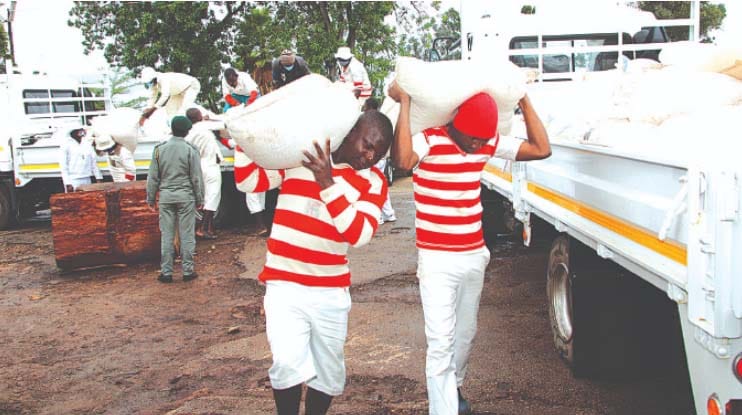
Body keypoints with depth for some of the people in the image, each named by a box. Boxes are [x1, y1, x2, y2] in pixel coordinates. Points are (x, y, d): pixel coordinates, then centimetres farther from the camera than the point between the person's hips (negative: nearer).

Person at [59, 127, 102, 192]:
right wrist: (68, 184, -13)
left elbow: (93, 162, 14)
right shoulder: (66, 145, -4)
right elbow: (63, 166, -7)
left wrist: (99, 178, 7)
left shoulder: (87, 144, 10)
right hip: (73, 182, -5)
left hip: (87, 180, 5)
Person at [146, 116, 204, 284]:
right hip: (186, 196, -2)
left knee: (166, 235, 7)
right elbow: (196, 178, -4)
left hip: (166, 196, 2)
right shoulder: (190, 150, -6)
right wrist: (199, 199, 5)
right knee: (187, 235, 5)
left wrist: (151, 199, 12)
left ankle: (166, 272, 11)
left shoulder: (159, 149, 1)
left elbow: (153, 177, 3)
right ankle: (187, 271, 9)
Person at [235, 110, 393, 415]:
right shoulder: (297, 155, -1)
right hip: (284, 285, -2)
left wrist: (327, 183, -24)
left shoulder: (373, 182, -1)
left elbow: (359, 234, -16)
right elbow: (250, 181, 1)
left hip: (331, 292, 2)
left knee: (329, 375, 10)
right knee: (289, 364, -18)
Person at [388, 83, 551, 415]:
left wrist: (524, 102, 4)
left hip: (475, 255, 6)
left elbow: (541, 149, 5)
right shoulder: (429, 141, -17)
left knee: (465, 333, 18)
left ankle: (452, 387, 43)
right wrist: (403, 103, -33)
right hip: (437, 260, -6)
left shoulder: (489, 143, 1)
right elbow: (402, 160, -40)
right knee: (441, 340, -8)